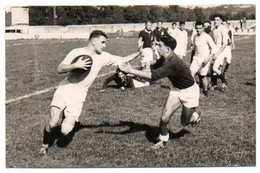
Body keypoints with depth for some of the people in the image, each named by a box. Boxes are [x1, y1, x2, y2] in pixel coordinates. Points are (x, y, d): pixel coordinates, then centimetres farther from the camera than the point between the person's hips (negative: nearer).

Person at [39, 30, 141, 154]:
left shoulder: (103, 57, 5)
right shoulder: (76, 52, -2)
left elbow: (124, 60, 10)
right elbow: (60, 69, -7)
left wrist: (139, 52, 1)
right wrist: (76, 65, -21)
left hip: (78, 96, 1)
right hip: (64, 89, -1)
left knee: (65, 131, -14)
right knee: (53, 124, -14)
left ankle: (68, 120, 23)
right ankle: (45, 143, 18)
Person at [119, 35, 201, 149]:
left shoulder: (173, 63, -37)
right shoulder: (164, 60, -9)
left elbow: (154, 76, -43)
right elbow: (152, 70, -3)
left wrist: (131, 70, -43)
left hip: (189, 91, -7)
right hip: (177, 90, 7)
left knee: (185, 122, 8)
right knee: (165, 117, -6)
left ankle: (195, 116, 42)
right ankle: (163, 140, 15)